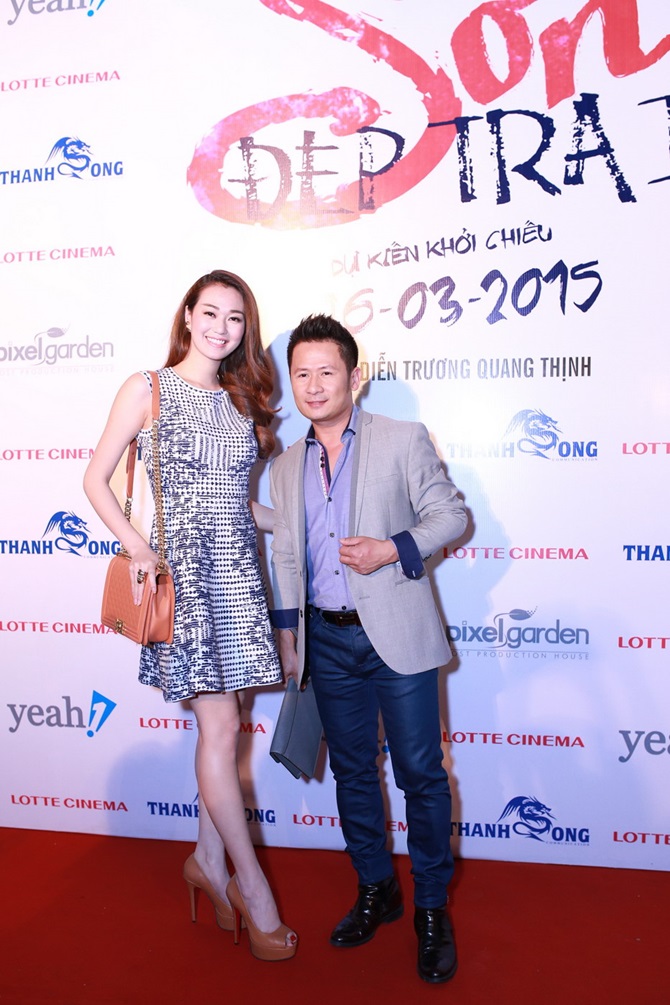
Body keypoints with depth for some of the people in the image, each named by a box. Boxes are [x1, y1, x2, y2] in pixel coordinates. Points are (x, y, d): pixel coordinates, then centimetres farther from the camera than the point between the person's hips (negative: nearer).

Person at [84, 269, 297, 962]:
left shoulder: (239, 401, 15)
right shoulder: (148, 389, -1)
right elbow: (96, 479, -3)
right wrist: (138, 549, -14)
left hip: (235, 570, 6)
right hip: (183, 569, -5)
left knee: (220, 724, 10)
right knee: (221, 726, -4)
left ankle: (209, 860, 28)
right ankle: (251, 883, 12)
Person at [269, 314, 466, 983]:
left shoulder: (404, 440, -2)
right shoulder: (285, 468, 11)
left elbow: (451, 514, -1)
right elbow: (285, 558, 15)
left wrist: (394, 549, -17)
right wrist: (288, 637, 12)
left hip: (395, 634, -4)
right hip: (327, 640, 5)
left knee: (420, 772, 3)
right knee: (352, 771, 14)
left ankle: (432, 906, 21)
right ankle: (375, 890, 32)